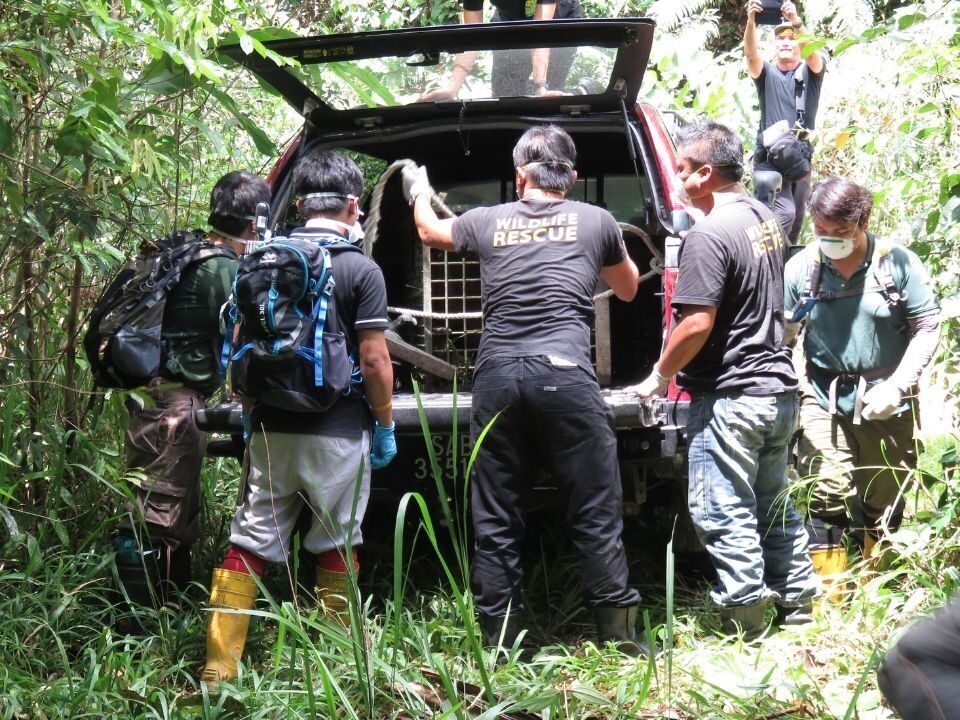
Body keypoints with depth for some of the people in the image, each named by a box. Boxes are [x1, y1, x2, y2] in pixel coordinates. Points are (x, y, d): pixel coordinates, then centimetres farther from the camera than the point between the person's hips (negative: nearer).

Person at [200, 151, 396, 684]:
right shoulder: (361, 270, -8)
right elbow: (373, 360, -11)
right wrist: (386, 425, 1)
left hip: (271, 429, 4)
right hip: (337, 434, -3)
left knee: (250, 542, 8)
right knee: (336, 545, 11)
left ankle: (219, 667, 5)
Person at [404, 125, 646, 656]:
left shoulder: (488, 222, 14)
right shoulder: (596, 221, 10)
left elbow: (430, 230, 36)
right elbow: (628, 289, 28)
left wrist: (418, 191, 57)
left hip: (496, 378, 2)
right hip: (565, 374, -2)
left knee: (495, 521, 10)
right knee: (596, 513, 5)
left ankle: (498, 641, 14)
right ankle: (618, 633, 8)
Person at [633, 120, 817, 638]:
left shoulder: (709, 235, -19)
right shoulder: (766, 219, 10)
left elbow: (697, 323, -22)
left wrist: (659, 375, -10)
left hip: (732, 397, -9)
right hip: (779, 386, 9)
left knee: (722, 513, 0)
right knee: (773, 505, 20)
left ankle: (744, 618, 4)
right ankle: (796, 601, 27)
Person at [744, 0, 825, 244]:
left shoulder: (810, 72, 6)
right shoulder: (766, 73, 5)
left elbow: (813, 53, -16)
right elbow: (751, 53, -15)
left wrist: (796, 22, -33)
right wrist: (751, 21, -34)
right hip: (769, 157, -3)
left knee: (796, 220, 10)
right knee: (784, 213, -21)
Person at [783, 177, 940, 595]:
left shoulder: (897, 263, -6)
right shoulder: (801, 268, -1)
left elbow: (928, 328, -3)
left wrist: (896, 386, -13)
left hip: (886, 404, 0)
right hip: (823, 401, 0)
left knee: (884, 504, 10)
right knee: (826, 498, -7)